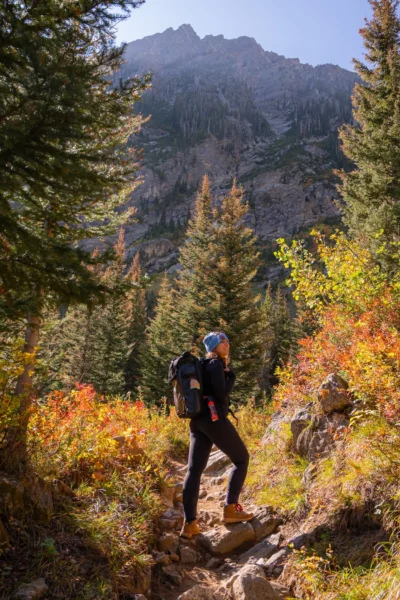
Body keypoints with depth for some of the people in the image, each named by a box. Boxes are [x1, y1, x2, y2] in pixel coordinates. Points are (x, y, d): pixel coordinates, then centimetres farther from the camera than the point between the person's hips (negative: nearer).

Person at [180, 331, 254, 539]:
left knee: (194, 470, 3)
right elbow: (222, 394, -16)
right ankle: (230, 509, 2)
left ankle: (189, 524, 2)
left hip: (198, 420, 9)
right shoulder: (215, 364, -8)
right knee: (241, 459, 6)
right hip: (214, 418, -9)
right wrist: (231, 375, -1)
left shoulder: (202, 365, 19)